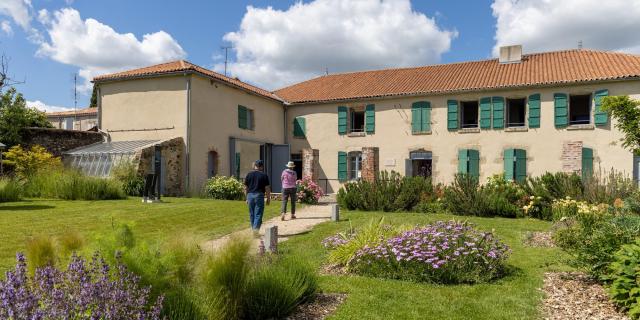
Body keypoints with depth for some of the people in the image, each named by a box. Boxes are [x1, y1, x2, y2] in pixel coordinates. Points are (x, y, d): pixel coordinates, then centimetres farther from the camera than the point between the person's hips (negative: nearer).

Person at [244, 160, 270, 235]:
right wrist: (268, 198, 6)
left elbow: (245, 188, 9)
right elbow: (267, 188, -3)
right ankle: (256, 229, -16)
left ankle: (254, 230, 22)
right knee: (258, 214, -3)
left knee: (251, 214, 13)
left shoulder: (249, 174, 7)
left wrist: (247, 198, 16)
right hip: (259, 195, -3)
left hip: (250, 195, 4)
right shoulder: (264, 175, -2)